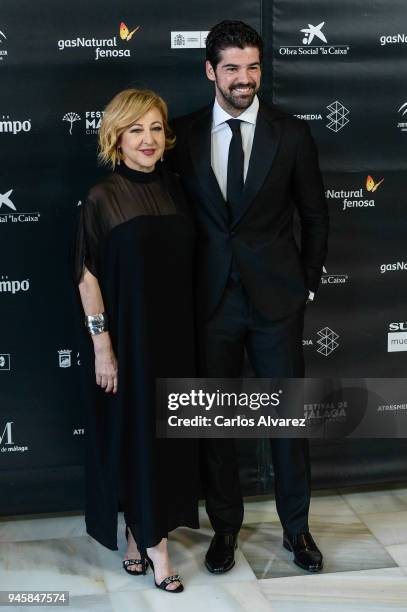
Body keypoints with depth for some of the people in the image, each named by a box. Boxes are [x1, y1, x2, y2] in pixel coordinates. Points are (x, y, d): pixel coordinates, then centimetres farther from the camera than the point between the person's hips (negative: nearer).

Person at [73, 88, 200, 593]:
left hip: (175, 333, 5)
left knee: (167, 434, 12)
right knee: (136, 435, 4)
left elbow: (186, 264, 9)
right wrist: (102, 345, -12)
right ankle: (155, 546, 17)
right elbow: (87, 277, -9)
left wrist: (191, 330, 7)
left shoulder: (174, 189, 4)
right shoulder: (102, 199, -9)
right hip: (127, 336, -5)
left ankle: (140, 534, 30)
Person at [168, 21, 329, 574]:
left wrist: (307, 283, 4)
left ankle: (296, 527, 27)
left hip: (276, 298, -1)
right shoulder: (185, 134, 1)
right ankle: (225, 526, 29)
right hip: (211, 297, 1)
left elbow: (315, 216, 5)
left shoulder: (292, 133, -2)